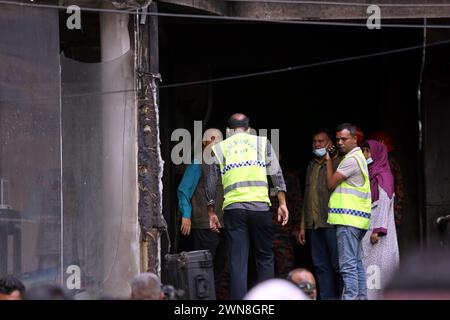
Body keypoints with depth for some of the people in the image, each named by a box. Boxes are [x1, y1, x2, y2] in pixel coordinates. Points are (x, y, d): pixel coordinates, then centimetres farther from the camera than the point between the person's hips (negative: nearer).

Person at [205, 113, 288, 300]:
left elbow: (211, 184, 13)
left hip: (233, 208, 1)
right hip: (260, 206, -1)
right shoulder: (261, 142, 12)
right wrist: (282, 203, 8)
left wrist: (211, 213, 20)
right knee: (265, 258, 9)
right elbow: (277, 175, 6)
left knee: (237, 263, 0)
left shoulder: (219, 148, 14)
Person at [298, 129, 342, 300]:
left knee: (338, 264, -8)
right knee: (320, 265, 5)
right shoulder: (312, 166, 22)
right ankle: (326, 297, 6)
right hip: (314, 224, 7)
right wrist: (303, 226, 22)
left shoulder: (338, 163, -1)